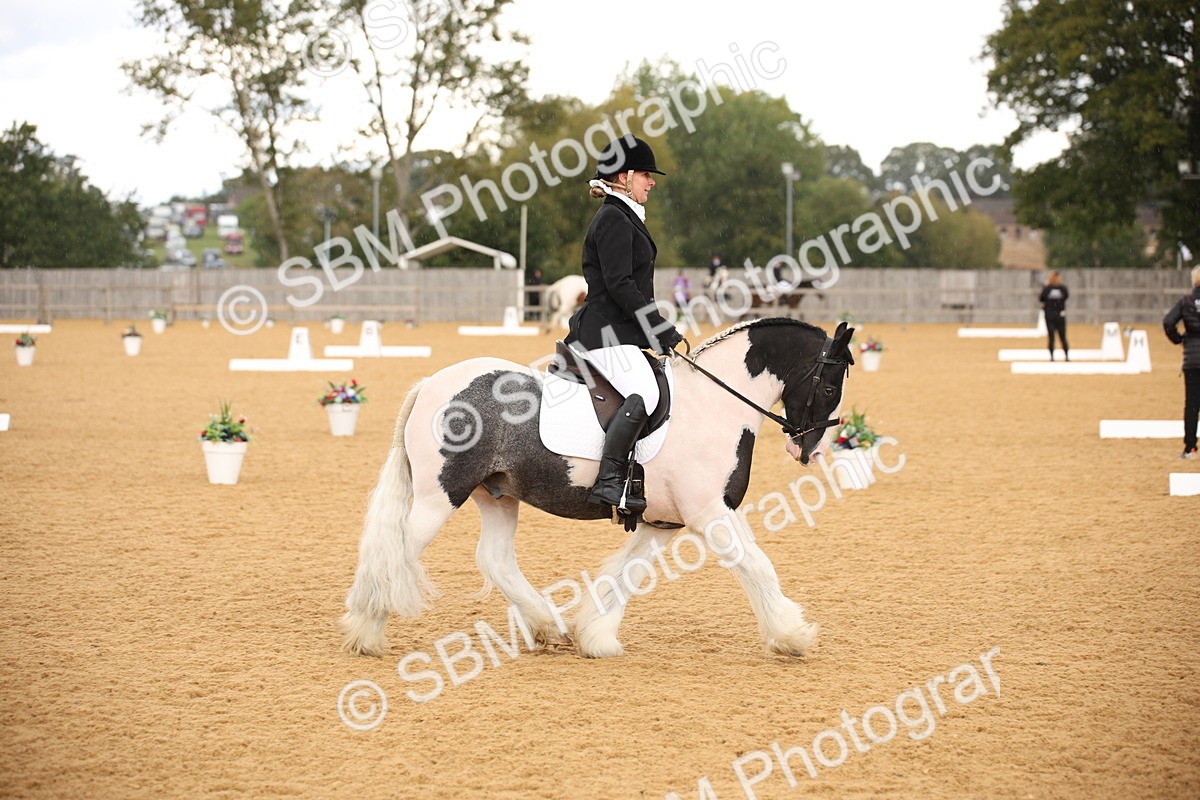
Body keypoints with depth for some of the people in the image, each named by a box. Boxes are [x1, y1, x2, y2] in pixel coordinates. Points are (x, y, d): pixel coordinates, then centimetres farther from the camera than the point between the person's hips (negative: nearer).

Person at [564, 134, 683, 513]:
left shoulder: (625, 218, 22)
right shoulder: (613, 219, -11)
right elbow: (619, 286, -19)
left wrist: (661, 333, 20)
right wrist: (662, 333, -19)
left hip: (617, 332, 12)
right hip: (607, 333, -12)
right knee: (644, 393, -30)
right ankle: (608, 481, -35)